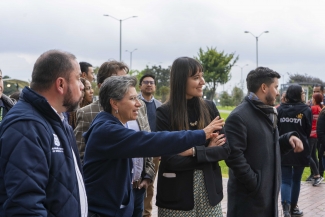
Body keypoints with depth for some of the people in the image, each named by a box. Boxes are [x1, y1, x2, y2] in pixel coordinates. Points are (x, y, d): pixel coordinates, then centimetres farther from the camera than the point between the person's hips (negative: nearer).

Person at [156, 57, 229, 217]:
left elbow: (225, 148, -1)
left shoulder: (209, 108, 3)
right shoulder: (164, 113, -9)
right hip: (177, 195, -3)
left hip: (209, 191, 3)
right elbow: (170, 159, -15)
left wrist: (196, 151, -15)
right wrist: (208, 150, -10)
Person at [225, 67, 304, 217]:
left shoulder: (267, 114, 15)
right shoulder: (238, 117, -16)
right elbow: (234, 156, -22)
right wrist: (255, 185, -21)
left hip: (269, 193, 9)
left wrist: (288, 138, 3)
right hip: (248, 196, -9)